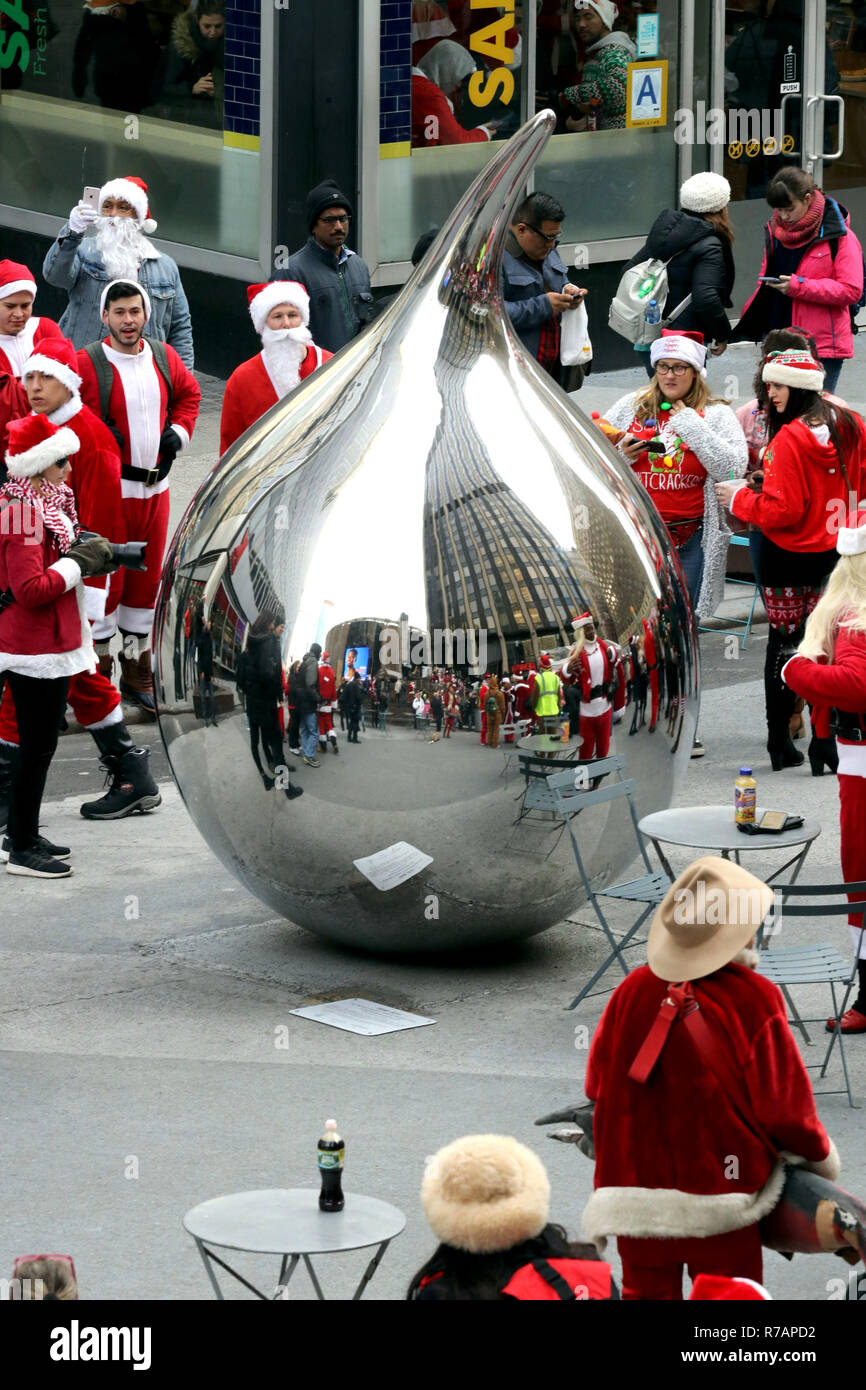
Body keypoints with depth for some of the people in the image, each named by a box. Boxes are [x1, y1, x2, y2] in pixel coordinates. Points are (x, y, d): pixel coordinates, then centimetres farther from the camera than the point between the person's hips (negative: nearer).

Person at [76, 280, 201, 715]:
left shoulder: (164, 357, 6)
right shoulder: (87, 364, -12)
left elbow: (189, 392, 23)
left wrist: (179, 432, 10)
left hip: (155, 486, 6)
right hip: (108, 488, -6)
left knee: (148, 575, 13)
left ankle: (136, 667, 27)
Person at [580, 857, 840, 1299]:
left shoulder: (633, 989, -2)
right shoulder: (753, 998, -11)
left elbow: (598, 1084, 6)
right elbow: (783, 1103, -7)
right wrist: (820, 1154, 13)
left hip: (633, 1192, 3)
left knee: (646, 1290, 15)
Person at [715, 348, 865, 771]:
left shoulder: (789, 440, -20)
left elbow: (781, 510, -20)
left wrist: (740, 498, -6)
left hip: (786, 557, -5)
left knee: (783, 643, 6)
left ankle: (780, 741, 10)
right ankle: (824, 740, 9)